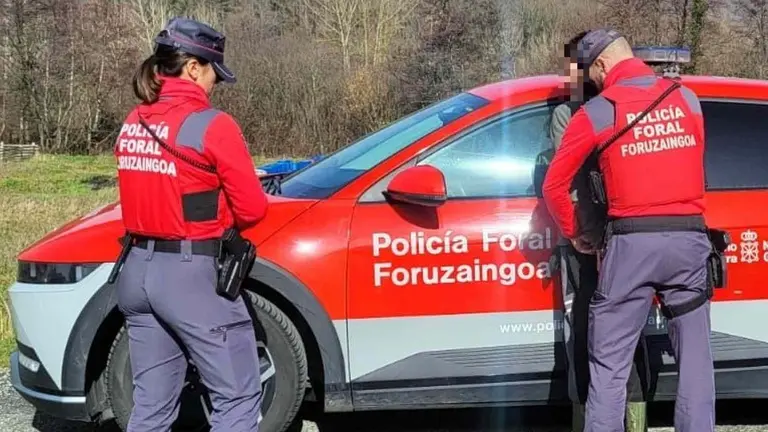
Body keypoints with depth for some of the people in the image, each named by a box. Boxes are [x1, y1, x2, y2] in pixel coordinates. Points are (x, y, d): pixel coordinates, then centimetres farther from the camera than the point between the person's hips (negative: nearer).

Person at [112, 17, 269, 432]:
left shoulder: (132, 125, 9)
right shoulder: (211, 124, -12)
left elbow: (154, 192, 12)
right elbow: (253, 209, -9)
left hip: (137, 269, 8)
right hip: (192, 274, -8)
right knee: (238, 398, 3)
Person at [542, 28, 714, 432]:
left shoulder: (596, 112, 0)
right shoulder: (687, 98, 10)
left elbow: (554, 185, 3)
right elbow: (694, 166, 17)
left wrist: (572, 234, 17)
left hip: (631, 241, -3)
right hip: (689, 238, 3)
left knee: (609, 361, 5)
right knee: (694, 359, 10)